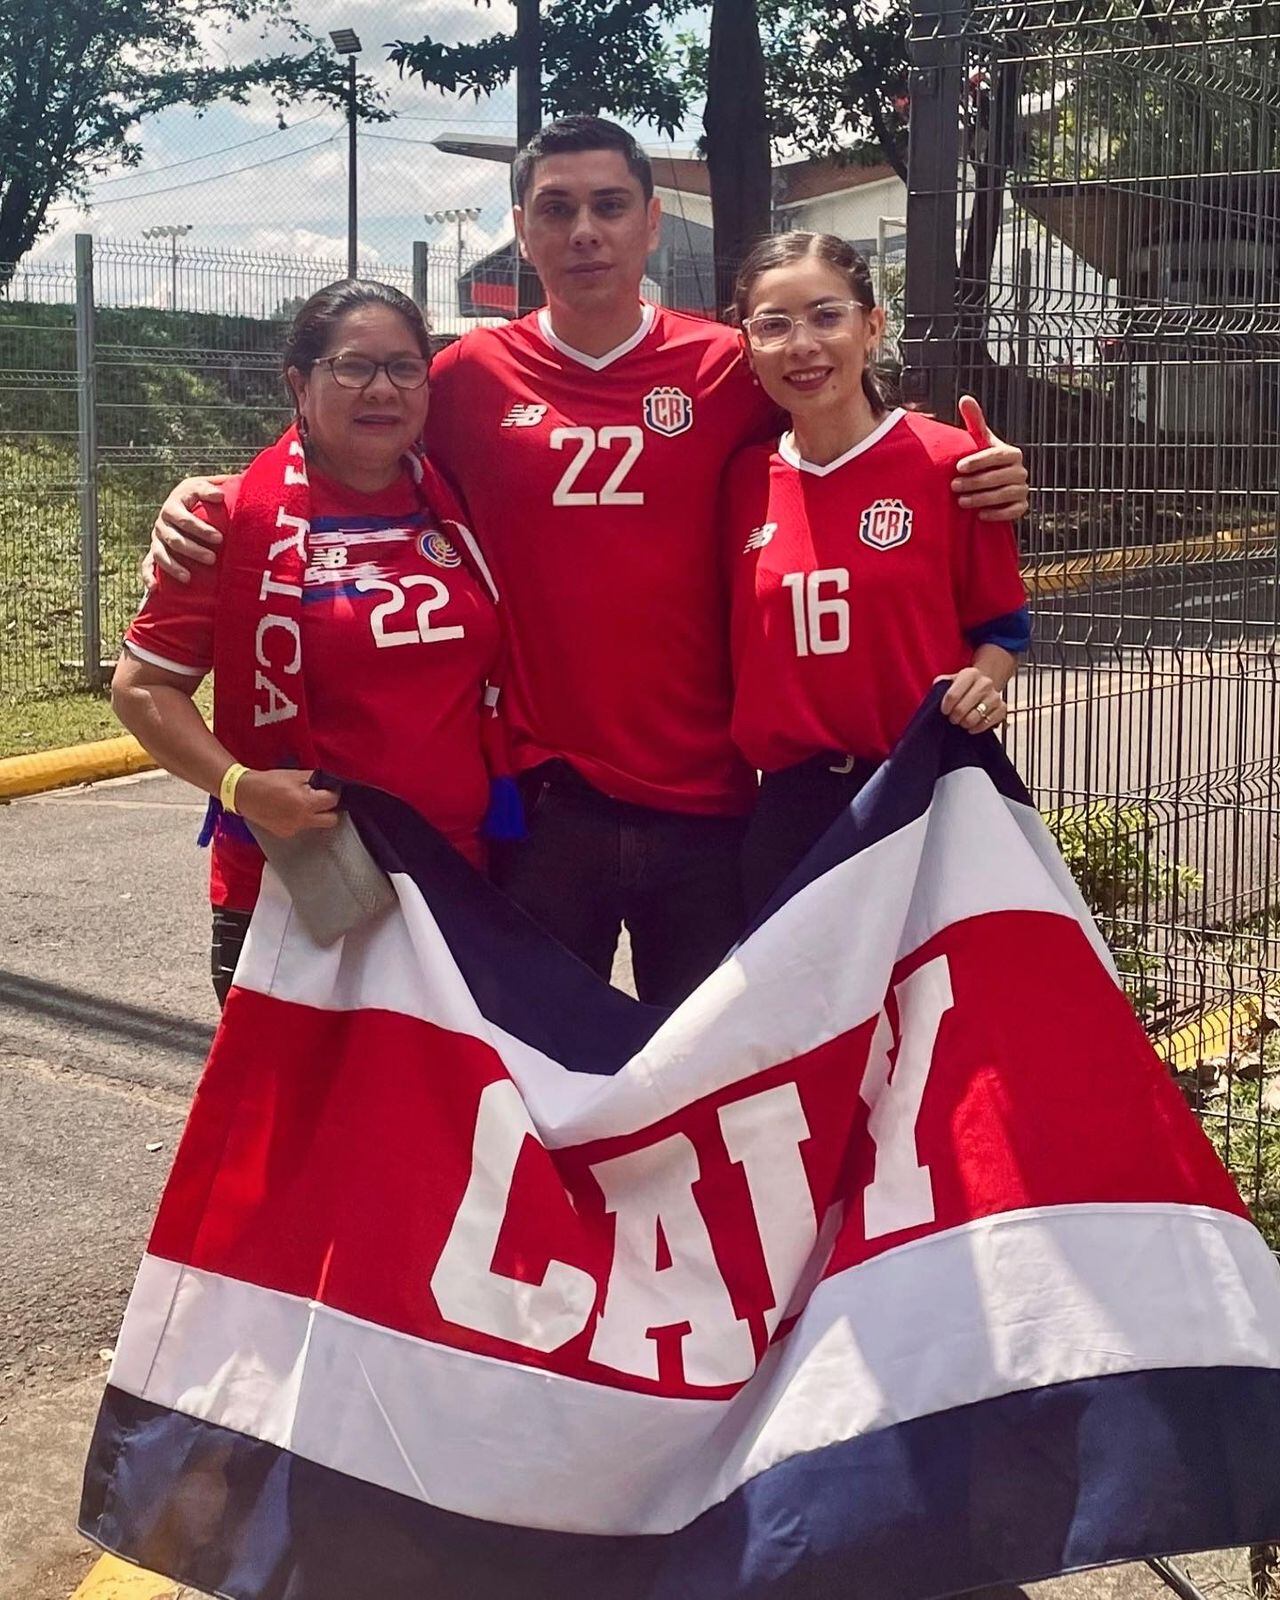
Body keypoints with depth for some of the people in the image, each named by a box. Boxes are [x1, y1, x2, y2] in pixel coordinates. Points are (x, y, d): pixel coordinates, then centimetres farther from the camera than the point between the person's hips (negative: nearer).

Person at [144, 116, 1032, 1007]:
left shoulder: (727, 369, 0)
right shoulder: (472, 379, 1)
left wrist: (981, 475, -9)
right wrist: (203, 497, -4)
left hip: (705, 802, 0)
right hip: (544, 803, 0)